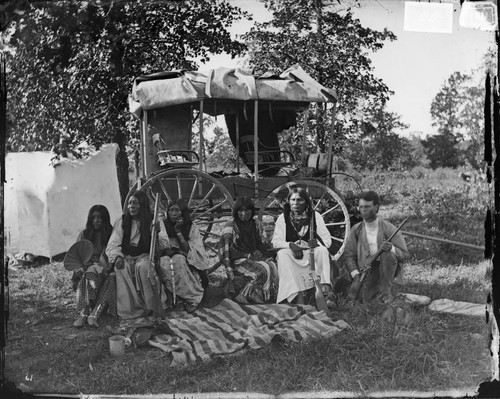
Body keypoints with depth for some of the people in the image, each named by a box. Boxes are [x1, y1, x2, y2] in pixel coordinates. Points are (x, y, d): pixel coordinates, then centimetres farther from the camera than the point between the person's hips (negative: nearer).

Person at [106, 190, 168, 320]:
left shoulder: (153, 220, 3)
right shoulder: (121, 221, 7)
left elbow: (163, 246, -4)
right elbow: (113, 244, 3)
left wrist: (157, 234, -25)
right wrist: (117, 257, -18)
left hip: (145, 256, -1)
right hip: (126, 256, 2)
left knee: (142, 266, -36)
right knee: (121, 268, -32)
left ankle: (149, 307, -25)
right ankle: (128, 309, -31)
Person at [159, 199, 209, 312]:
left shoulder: (191, 227, -2)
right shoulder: (163, 225, 1)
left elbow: (190, 251, -11)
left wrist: (179, 232, -18)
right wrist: (167, 251, -21)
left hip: (187, 264, -1)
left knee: (179, 259, -34)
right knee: (164, 261, -32)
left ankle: (191, 298, -25)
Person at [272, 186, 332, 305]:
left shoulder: (315, 216, 3)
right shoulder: (283, 218, 4)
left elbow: (327, 240, -1)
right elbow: (276, 242, -2)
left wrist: (317, 243, -25)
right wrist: (291, 245, -22)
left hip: (312, 252, 0)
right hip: (292, 255, 0)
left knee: (322, 250, -31)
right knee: (282, 254, -32)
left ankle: (325, 288, -39)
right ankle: (298, 295, -39)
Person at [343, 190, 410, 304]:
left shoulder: (389, 228, -8)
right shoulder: (356, 229, 2)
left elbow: (404, 254, -8)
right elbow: (348, 254, 5)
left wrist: (391, 248, -30)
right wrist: (355, 274, -10)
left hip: (388, 267, -1)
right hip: (366, 268, 2)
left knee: (388, 254, -34)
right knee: (363, 299, -21)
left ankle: (385, 292, -18)